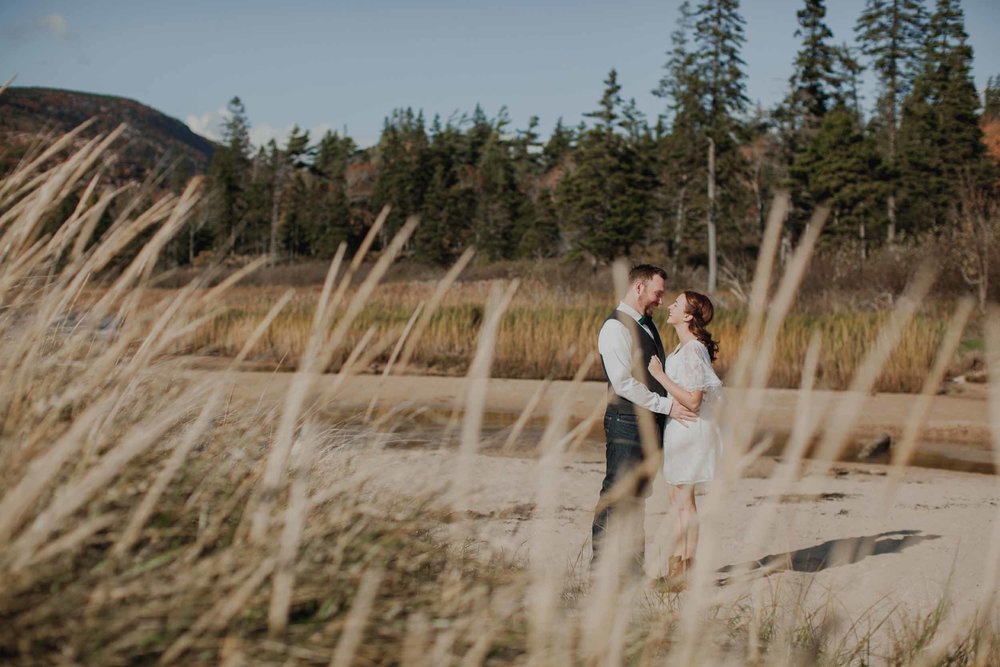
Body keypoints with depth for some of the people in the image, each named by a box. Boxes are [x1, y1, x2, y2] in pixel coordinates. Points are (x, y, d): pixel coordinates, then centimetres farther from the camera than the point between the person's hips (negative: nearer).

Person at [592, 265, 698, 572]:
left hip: (651, 423, 9)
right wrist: (666, 405, -21)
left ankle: (632, 563, 20)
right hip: (627, 423, -9)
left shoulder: (647, 324, 16)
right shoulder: (616, 328, -14)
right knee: (616, 495, -4)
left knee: (638, 495, 13)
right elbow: (624, 383, -21)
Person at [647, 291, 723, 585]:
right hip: (677, 428, 10)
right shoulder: (684, 348, 9)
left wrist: (660, 375, -21)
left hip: (688, 430, -10)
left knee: (684, 500, 0)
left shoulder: (692, 351, -20)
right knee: (677, 498, 14)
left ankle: (686, 565, 9)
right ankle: (679, 561, 21)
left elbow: (692, 401, -24)